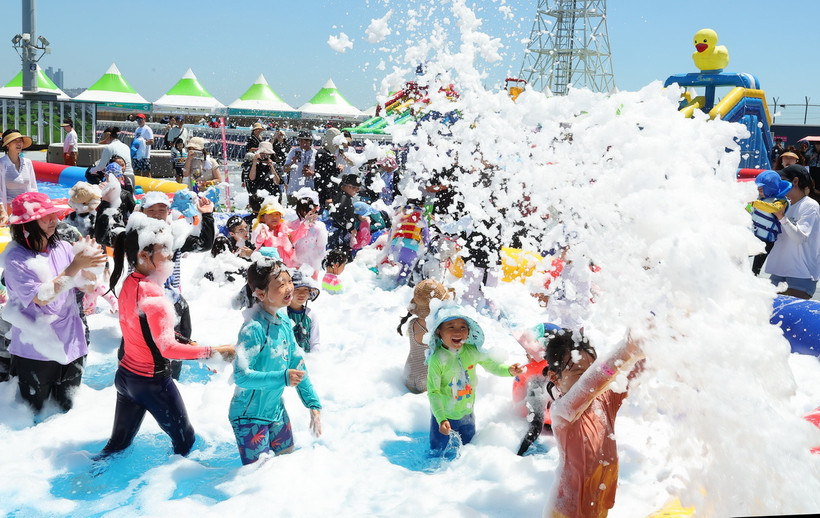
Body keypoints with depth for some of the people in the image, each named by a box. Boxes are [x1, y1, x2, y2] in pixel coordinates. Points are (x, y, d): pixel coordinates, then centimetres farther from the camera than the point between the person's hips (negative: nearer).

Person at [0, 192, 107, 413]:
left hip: (71, 345, 4)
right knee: (34, 415, 8)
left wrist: (88, 262, -20)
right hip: (36, 352, -4)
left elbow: (88, 286, 0)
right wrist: (76, 266, -25)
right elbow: (41, 297, -22)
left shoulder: (63, 248, 0)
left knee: (67, 409, 15)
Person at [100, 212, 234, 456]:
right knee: (185, 440, 11)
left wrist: (186, 342, 10)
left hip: (125, 375, 8)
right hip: (152, 382, -8)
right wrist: (213, 351, -25)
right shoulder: (151, 291, -24)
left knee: (119, 441, 22)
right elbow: (168, 347, -27)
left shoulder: (129, 283, 2)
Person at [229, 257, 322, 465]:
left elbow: (297, 364, 6)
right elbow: (241, 375, -29)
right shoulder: (254, 329, -26)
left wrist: (313, 403, 4)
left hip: (276, 410, 8)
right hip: (250, 416, -8)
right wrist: (282, 377, -36)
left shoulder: (284, 320, -2)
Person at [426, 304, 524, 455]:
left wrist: (509, 370, -16)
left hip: (467, 413, 4)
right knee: (436, 453, 13)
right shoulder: (437, 358, -27)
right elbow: (433, 392, -23)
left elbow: (492, 365, 3)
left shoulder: (472, 351, -13)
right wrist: (441, 419, -30)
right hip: (444, 416, -4)